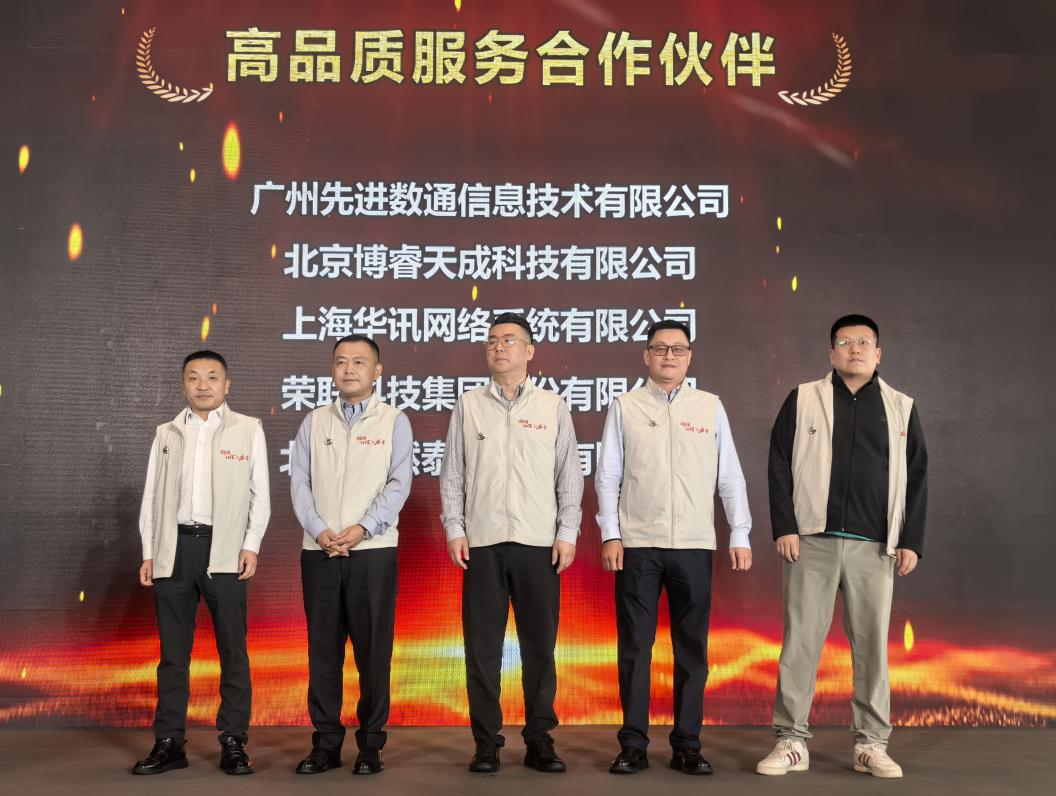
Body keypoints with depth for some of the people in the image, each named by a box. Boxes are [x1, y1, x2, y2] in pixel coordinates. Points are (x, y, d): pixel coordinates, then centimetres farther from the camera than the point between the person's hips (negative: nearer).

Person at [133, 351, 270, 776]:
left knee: (233, 649, 1)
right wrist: (148, 554, 6)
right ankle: (169, 742, 14)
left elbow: (260, 494, 3)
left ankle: (233, 742, 8)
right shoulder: (166, 433, 13)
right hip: (173, 548, 3)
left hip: (224, 551, -2)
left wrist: (251, 545, -6)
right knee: (172, 651, 6)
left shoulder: (248, 429, 6)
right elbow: (151, 497, 12)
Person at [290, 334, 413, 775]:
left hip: (373, 550, -2)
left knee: (373, 649, 1)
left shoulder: (394, 421, 5)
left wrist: (362, 528, -14)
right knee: (323, 648, 7)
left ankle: (370, 743, 12)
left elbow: (399, 484, -3)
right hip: (319, 552, 3)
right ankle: (325, 743, 16)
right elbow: (299, 481, 6)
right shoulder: (314, 421, 12)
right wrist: (319, 530, -9)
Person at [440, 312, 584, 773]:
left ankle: (539, 740, 15)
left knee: (539, 645, 4)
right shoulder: (468, 406, 8)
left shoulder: (553, 406, 7)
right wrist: (454, 530, 0)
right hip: (482, 544, 1)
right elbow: (452, 474, 8)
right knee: (482, 646, 4)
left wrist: (567, 533, -1)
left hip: (540, 544, 0)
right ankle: (486, 742, 14)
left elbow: (570, 475, 6)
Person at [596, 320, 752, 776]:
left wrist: (740, 535, 1)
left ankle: (687, 745, 17)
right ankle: (633, 745, 13)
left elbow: (730, 477, 6)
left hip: (694, 546, 1)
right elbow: (607, 477, 3)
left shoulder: (710, 407, 8)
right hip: (637, 545, -1)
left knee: (692, 649, 7)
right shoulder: (625, 407, 5)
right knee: (634, 647, 4)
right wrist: (610, 536, -4)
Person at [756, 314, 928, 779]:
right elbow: (780, 465, 2)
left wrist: (911, 541, 2)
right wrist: (784, 527, -6)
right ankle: (791, 741, 8)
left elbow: (916, 477, 9)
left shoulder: (901, 408, 10)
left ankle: (871, 745, 15)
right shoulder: (804, 400, 5)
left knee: (872, 644, 5)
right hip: (812, 541, -1)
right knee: (801, 640, 0)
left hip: (874, 546, 2)